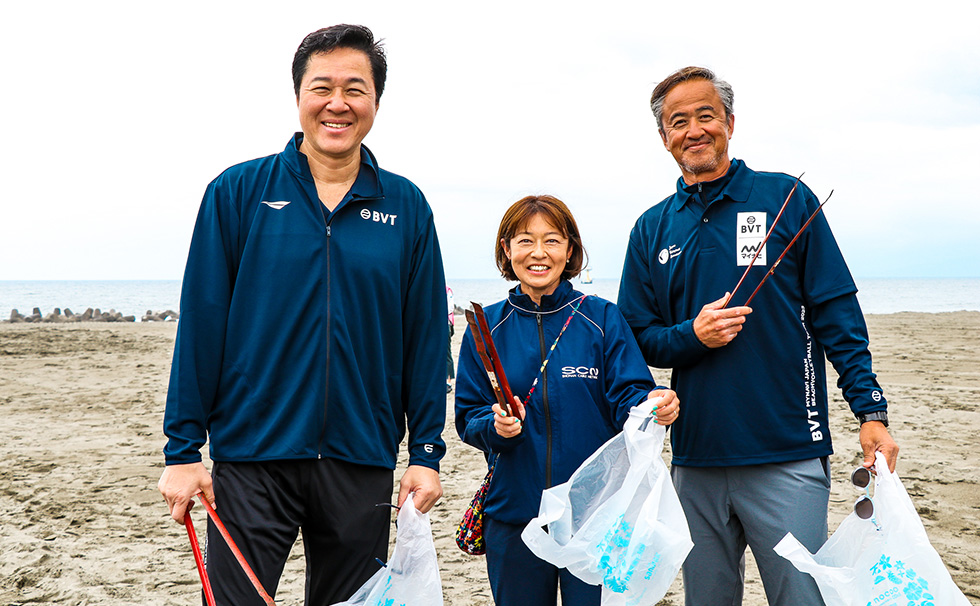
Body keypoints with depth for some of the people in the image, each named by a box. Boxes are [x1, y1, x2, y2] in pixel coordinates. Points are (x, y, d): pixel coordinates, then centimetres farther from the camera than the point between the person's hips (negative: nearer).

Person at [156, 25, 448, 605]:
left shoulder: (407, 207, 4)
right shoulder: (238, 192, -1)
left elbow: (426, 337, 5)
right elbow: (201, 327, -2)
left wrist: (427, 453, 2)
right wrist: (182, 449, -4)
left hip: (362, 465, 2)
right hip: (251, 458, -2)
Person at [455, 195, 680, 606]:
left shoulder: (602, 318, 1)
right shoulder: (487, 326, 4)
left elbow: (628, 399, -4)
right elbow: (468, 418, 4)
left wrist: (652, 406, -26)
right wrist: (495, 425, -17)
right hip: (512, 514, 2)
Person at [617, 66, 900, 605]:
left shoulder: (787, 199, 1)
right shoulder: (653, 229, 9)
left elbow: (836, 314, 0)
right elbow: (636, 337, 11)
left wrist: (871, 411, -8)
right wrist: (691, 335, -10)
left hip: (788, 458, -3)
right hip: (695, 460, 3)